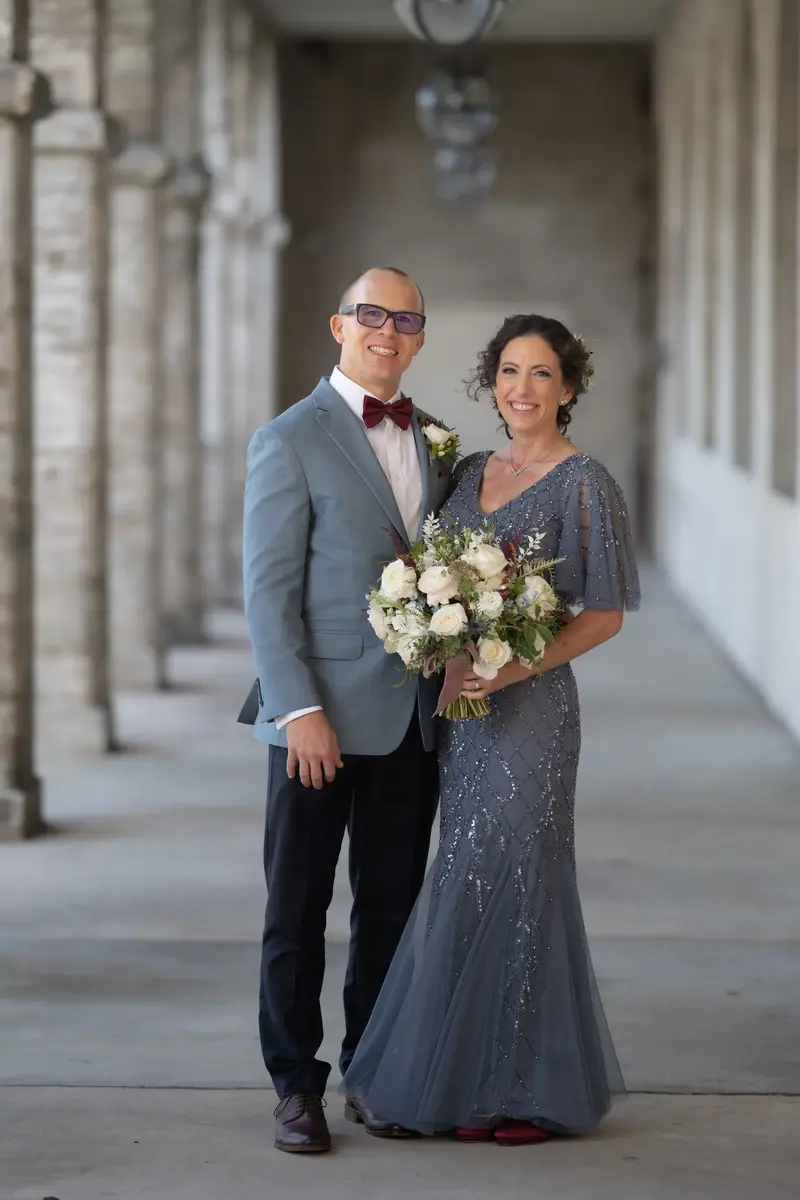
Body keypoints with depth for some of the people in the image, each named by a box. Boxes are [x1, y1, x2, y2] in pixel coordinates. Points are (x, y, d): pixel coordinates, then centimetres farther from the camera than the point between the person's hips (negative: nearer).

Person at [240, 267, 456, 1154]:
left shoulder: (434, 442, 12)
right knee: (298, 907, 3)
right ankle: (296, 1086, 12)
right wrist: (300, 710, -16)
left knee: (390, 904, 10)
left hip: (413, 719, 5)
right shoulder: (290, 440, -6)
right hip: (322, 716, -5)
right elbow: (269, 589, -10)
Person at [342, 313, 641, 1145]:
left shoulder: (584, 485, -6)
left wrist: (516, 668, -18)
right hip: (458, 705, 6)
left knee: (513, 880, -4)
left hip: (529, 704, -6)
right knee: (478, 882, 9)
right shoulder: (471, 474, 13)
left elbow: (606, 613, -8)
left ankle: (535, 1090, 8)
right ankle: (478, 1083, 17)